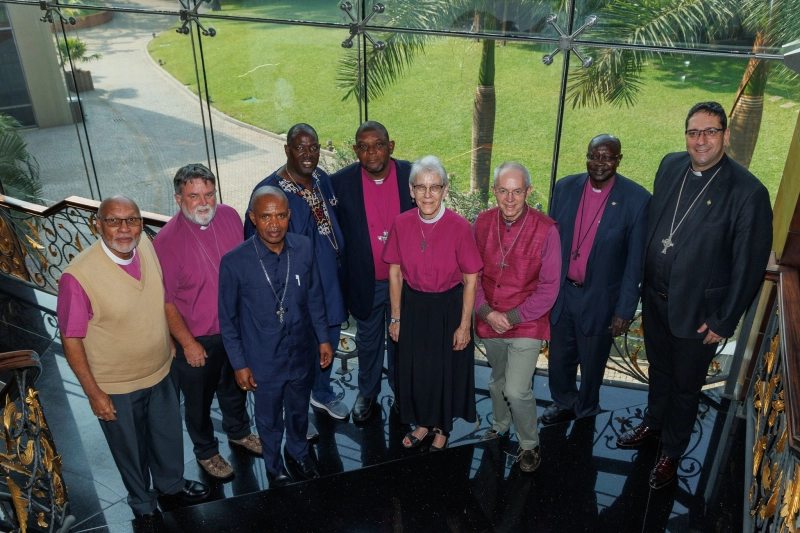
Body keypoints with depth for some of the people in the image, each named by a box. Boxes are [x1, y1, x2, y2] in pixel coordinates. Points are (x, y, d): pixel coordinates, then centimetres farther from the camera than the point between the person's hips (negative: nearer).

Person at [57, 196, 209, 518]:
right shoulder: (77, 276, -27)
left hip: (160, 373, 5)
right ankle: (142, 502, 50)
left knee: (169, 437, 26)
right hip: (115, 388, -5)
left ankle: (171, 483, 56)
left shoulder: (147, 247, -10)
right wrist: (93, 392, -14)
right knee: (131, 449, 21)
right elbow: (71, 340, -18)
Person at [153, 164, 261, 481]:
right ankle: (206, 452, 45)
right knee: (199, 401, 19)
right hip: (197, 339, -4)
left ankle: (239, 431, 56)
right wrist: (188, 343, -14)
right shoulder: (167, 241, -25)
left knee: (235, 386, 28)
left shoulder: (230, 217, -11)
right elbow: (165, 302, -18)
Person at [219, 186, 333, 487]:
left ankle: (298, 453, 56)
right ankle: (275, 467, 50)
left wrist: (323, 338, 6)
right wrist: (239, 364, -7)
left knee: (299, 411, 26)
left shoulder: (304, 248, -13)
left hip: (302, 353, 3)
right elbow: (228, 319, -10)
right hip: (263, 361, -2)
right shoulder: (234, 262, -22)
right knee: (270, 420, 22)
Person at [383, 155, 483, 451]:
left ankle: (442, 427, 41)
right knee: (414, 368, 17)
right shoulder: (402, 224, -10)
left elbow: (471, 279, -12)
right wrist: (395, 317, 2)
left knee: (446, 369, 15)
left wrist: (464, 325, -10)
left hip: (448, 307, -2)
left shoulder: (459, 227, -19)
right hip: (413, 306, 3)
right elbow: (395, 273, -1)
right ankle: (422, 421, 44)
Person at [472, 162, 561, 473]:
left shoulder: (545, 230, -16)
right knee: (497, 381, 22)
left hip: (526, 324, -4)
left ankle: (529, 444, 18)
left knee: (517, 391, -9)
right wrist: (487, 313, -10)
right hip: (489, 322, 4)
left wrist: (513, 317, -14)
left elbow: (549, 287, -12)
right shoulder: (482, 223, -5)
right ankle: (501, 425, 49)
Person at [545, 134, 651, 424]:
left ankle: (586, 412, 45)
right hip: (561, 291, 3)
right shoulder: (565, 187, -5)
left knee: (592, 364, 17)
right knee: (559, 358, 19)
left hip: (600, 299, -3)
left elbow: (635, 260, -11)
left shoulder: (637, 199, -15)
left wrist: (625, 310, -10)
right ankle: (563, 403, 48)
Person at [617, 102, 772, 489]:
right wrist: (643, 279, 10)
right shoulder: (671, 166, -4)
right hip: (654, 297, 5)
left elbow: (749, 267, -15)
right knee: (659, 369, 26)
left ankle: (671, 452, 39)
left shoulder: (748, 193, -21)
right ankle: (652, 424, 52)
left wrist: (724, 322, -12)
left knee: (685, 385, 16)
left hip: (697, 310, -5)